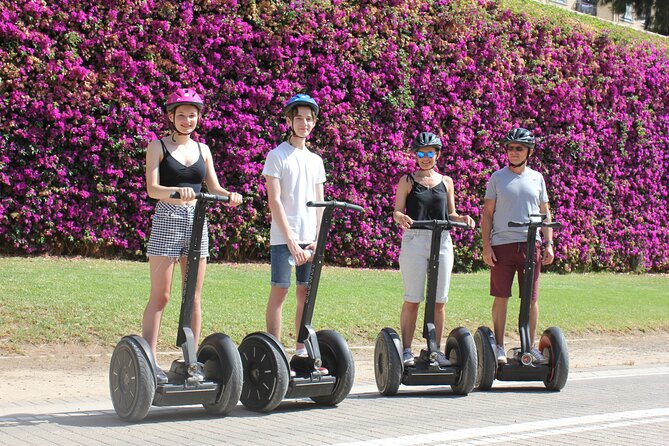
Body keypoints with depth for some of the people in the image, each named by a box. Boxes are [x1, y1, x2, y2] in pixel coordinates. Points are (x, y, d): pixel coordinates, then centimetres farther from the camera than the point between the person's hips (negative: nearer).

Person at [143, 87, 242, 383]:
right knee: (160, 295, -6)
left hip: (196, 222, 4)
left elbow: (213, 187, 12)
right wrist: (177, 191, -29)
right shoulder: (158, 146, 2)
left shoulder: (202, 150, 15)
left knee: (193, 297, 5)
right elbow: (152, 188, -9)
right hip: (167, 220, -4)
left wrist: (229, 196, -11)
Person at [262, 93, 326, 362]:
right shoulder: (277, 156, -2)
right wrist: (291, 240, -16)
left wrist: (318, 239, 0)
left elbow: (320, 203, 14)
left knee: (306, 293, 5)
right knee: (280, 290, -6)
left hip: (310, 238, 5)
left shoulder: (315, 161, 15)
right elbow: (274, 201, -9)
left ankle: (301, 350, 12)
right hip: (283, 237, -5)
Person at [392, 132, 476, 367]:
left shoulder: (446, 182, 15)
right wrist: (401, 217, -22)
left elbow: (450, 213, 17)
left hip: (442, 241, 3)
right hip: (414, 240, -3)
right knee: (412, 300, -4)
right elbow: (397, 212, 1)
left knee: (439, 300, 3)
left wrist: (462, 218, -4)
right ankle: (406, 351, 1)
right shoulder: (407, 181, 6)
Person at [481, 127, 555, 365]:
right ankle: (499, 347, 8)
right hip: (502, 244, -2)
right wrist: (486, 246, -4)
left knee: (531, 298, 2)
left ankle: (530, 346, 11)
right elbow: (487, 214, 4)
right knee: (501, 297, 0)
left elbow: (545, 213, 15)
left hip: (530, 244, 2)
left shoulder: (537, 178, 12)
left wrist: (549, 243, 6)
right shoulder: (497, 177, 6)